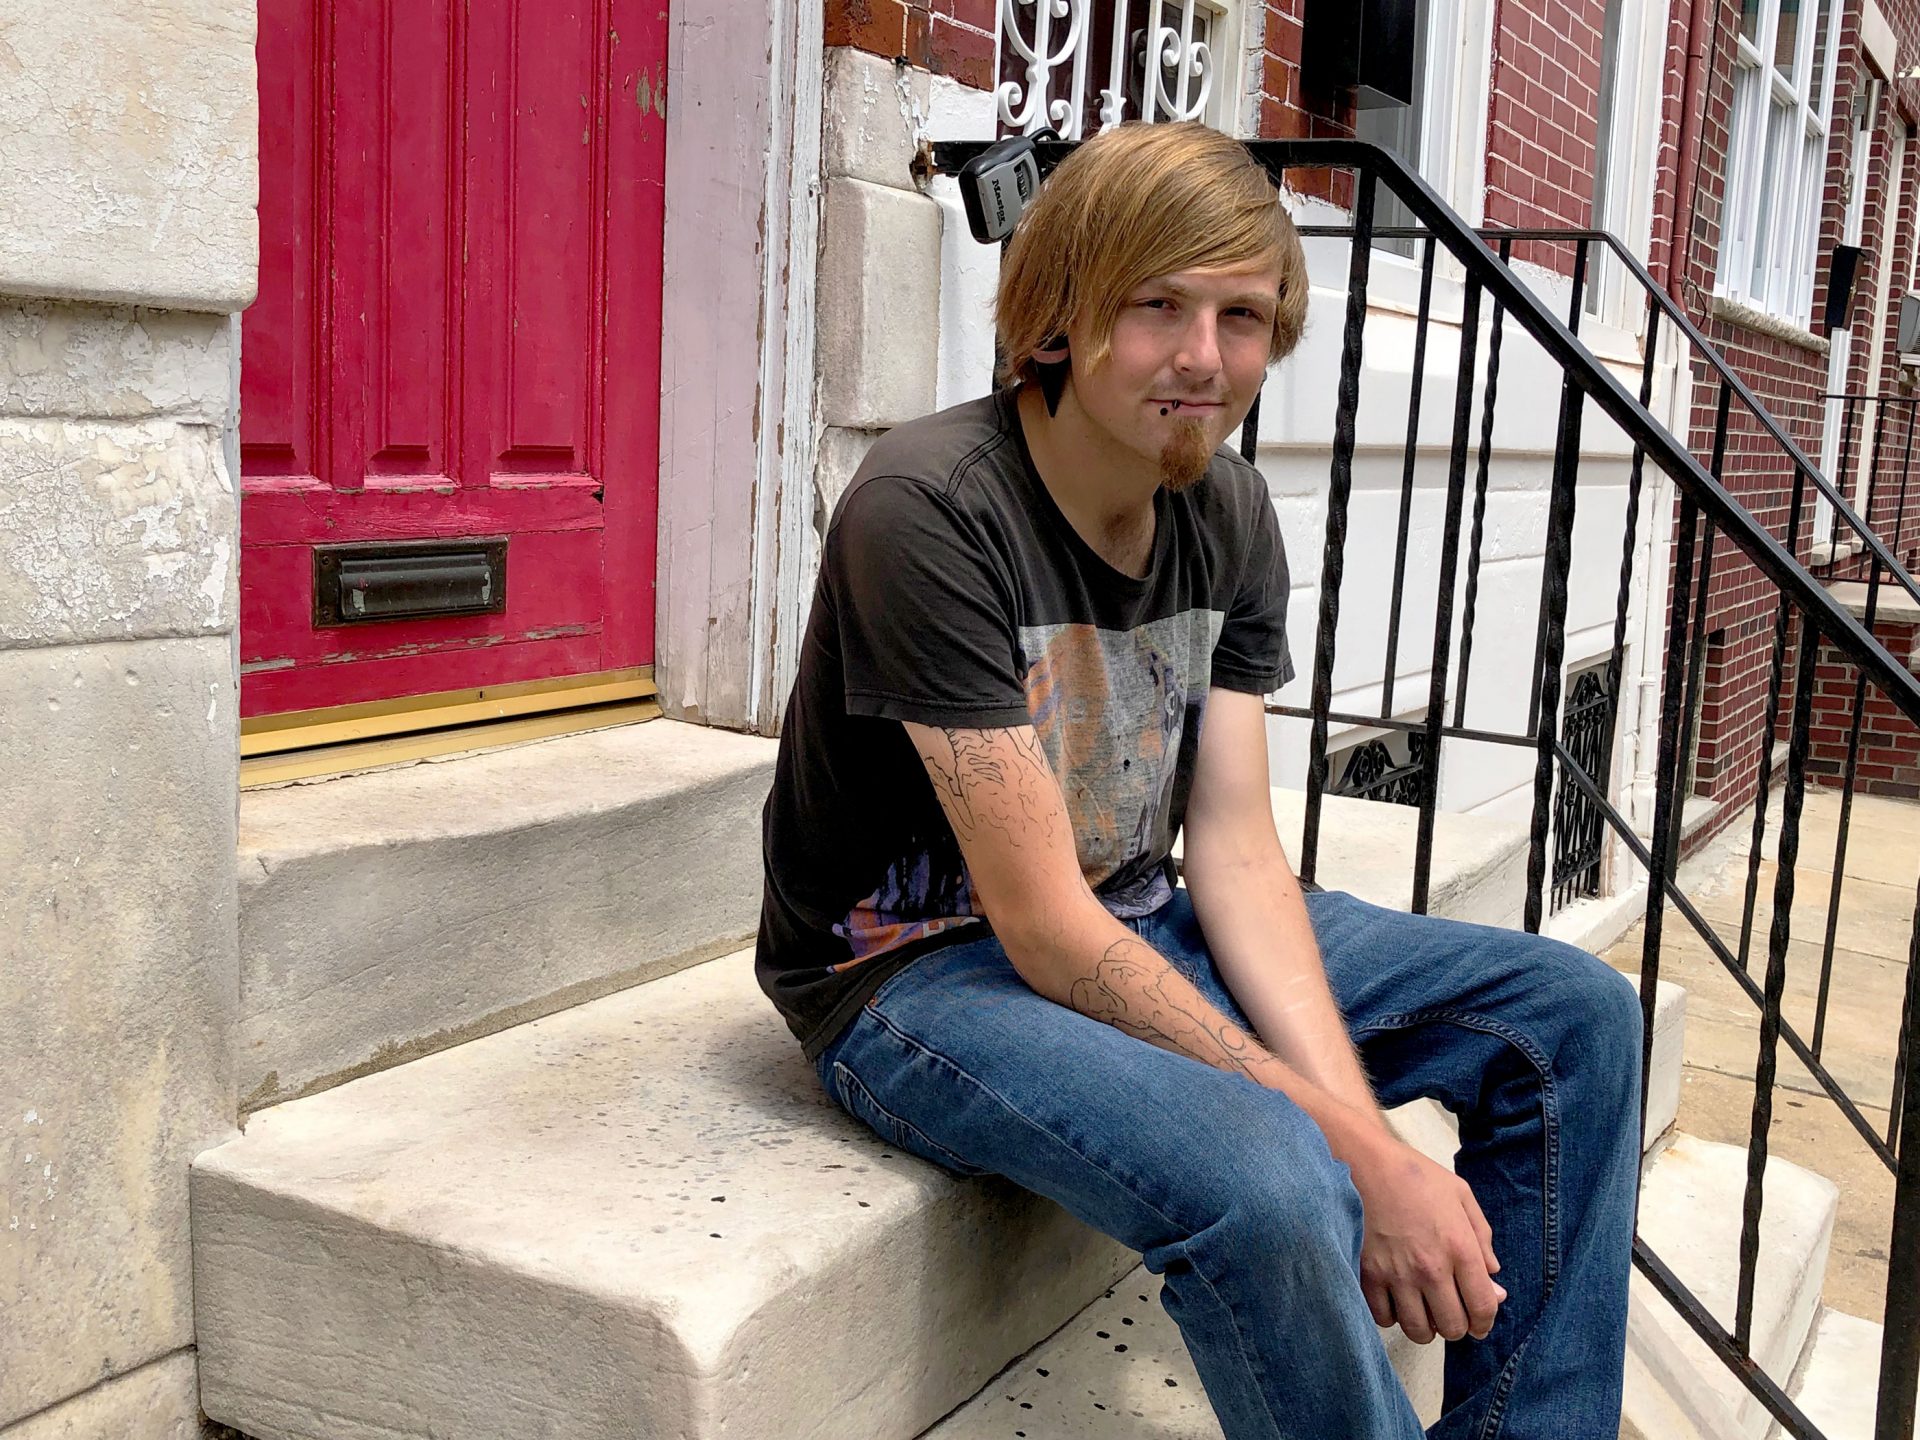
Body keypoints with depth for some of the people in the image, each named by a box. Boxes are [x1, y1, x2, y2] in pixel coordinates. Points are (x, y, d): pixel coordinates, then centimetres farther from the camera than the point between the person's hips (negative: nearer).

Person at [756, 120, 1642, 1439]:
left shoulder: (1229, 511, -1)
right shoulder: (929, 511, -23)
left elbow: (1236, 852, -5)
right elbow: (1046, 930, -25)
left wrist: (1369, 1135, -19)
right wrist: (1355, 1147, -25)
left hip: (1140, 927, 8)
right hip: (920, 969, -7)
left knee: (1576, 1014, 2)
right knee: (1266, 1183, -35)